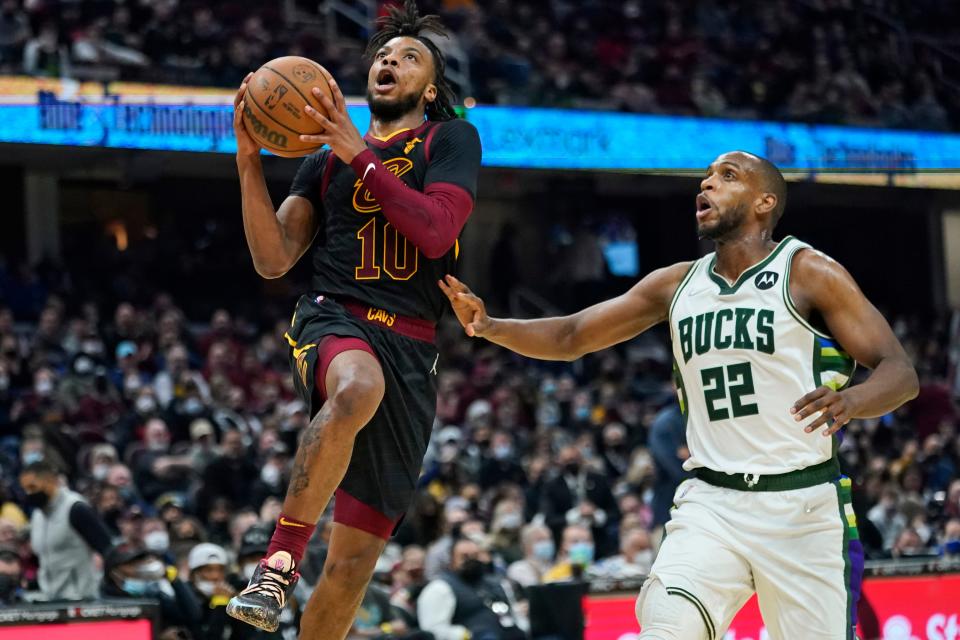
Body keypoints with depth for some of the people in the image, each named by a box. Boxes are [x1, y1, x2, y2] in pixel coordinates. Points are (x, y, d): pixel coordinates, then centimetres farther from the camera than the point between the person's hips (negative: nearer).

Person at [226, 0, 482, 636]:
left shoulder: (452, 140, 10)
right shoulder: (326, 160, 18)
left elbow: (437, 231, -9)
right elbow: (273, 260, 8)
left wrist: (360, 154, -12)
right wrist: (250, 161, -3)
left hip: (411, 352, 0)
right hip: (333, 321, 0)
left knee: (354, 559, -2)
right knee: (358, 387, -41)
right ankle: (279, 563, -37)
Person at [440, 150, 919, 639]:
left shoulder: (809, 273, -3)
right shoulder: (677, 284, 12)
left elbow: (901, 373, -9)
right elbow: (570, 337, 15)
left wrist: (852, 400, -32)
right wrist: (489, 327, -4)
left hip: (802, 504, -3)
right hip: (711, 503, 3)